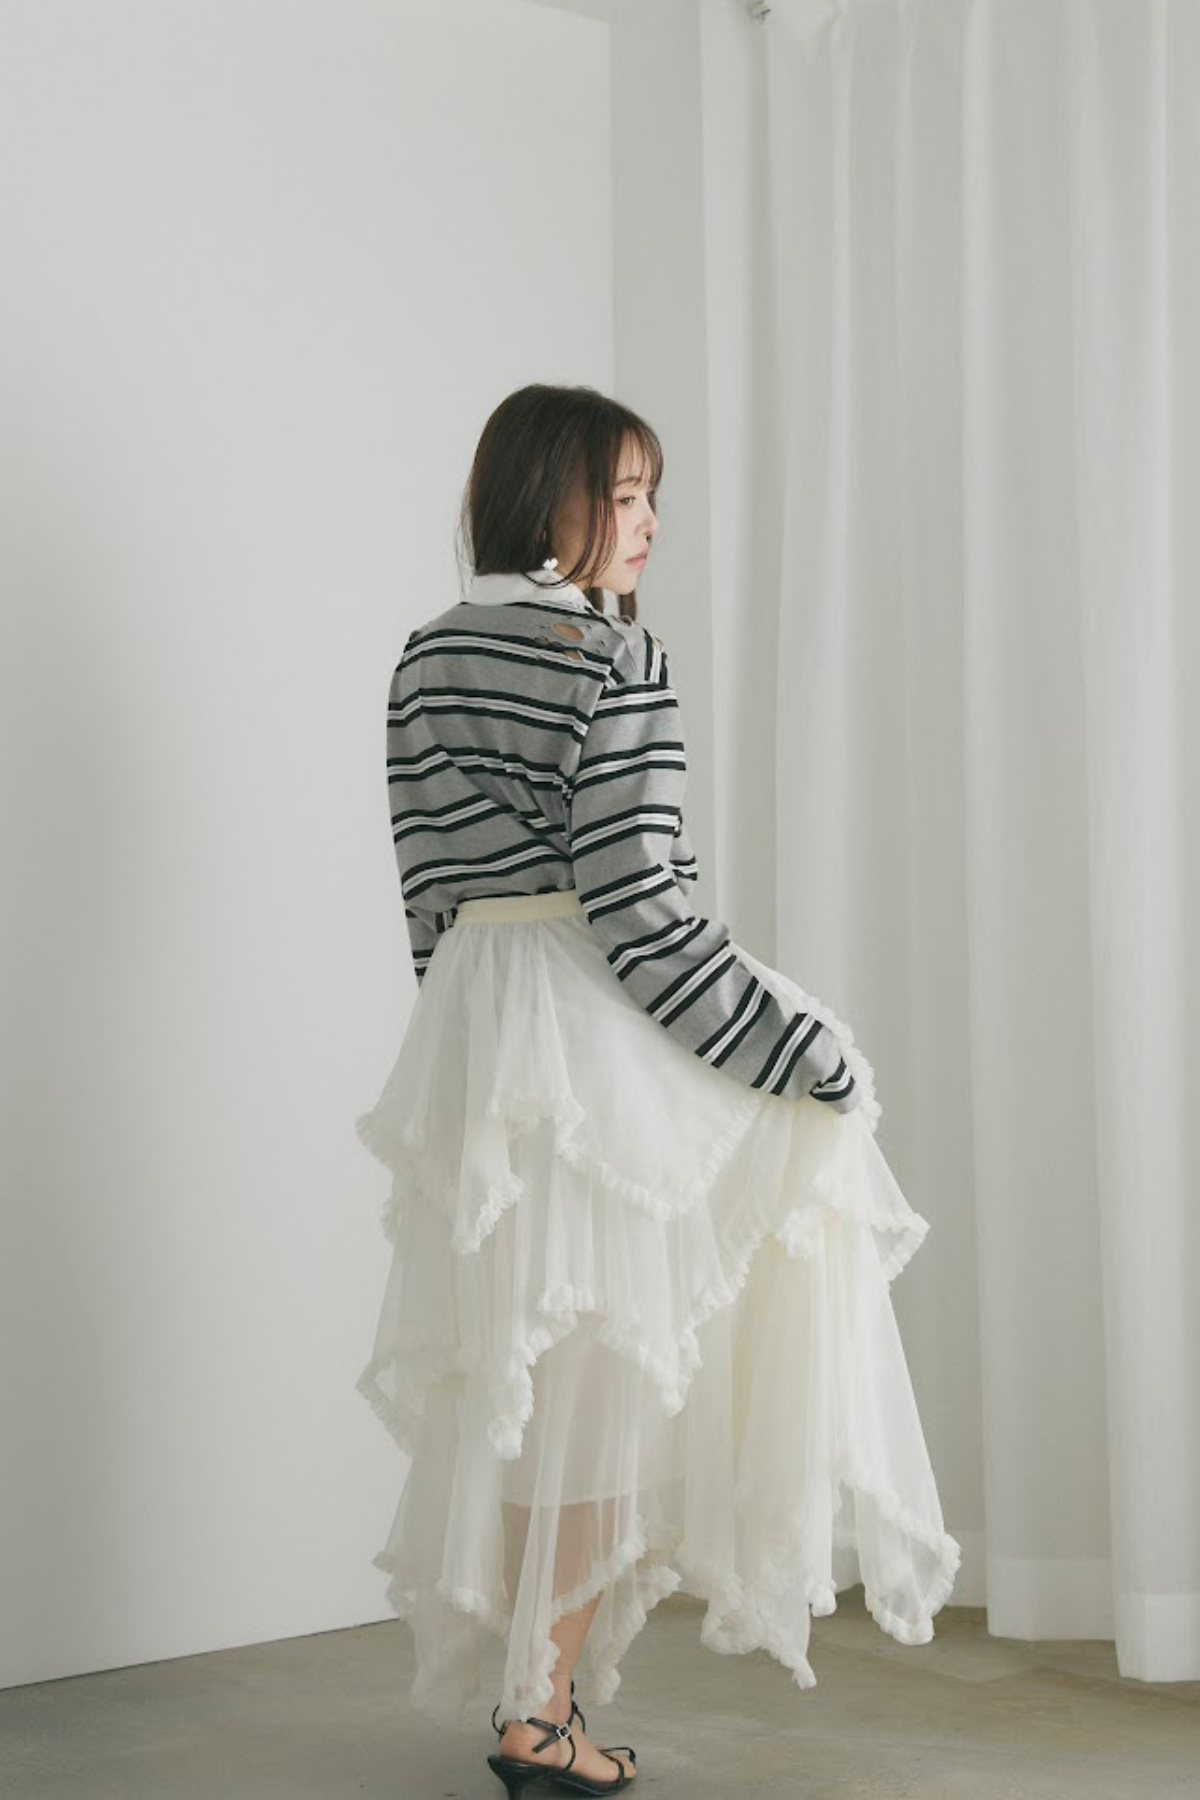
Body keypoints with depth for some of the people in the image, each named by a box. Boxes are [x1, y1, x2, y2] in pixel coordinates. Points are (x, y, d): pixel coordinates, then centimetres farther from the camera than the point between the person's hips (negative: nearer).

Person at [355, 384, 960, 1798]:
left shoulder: (424, 659, 9)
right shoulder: (615, 660, -14)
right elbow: (641, 918, -19)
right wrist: (810, 1061, -13)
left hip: (465, 1034, 8)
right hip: (599, 1037, -7)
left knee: (528, 1371, 16)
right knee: (598, 1376, 4)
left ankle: (527, 1679, 25)